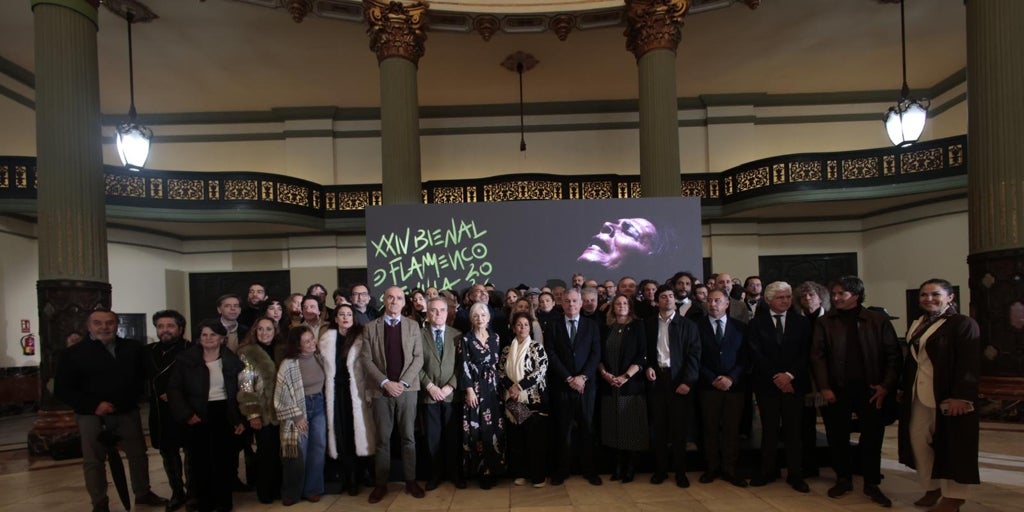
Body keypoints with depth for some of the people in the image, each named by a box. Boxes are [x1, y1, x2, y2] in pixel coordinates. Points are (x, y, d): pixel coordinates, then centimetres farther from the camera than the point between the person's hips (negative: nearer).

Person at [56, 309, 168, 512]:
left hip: (127, 412, 3)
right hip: (92, 415, -2)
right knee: (93, 461, 6)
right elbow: (62, 389, -7)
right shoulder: (74, 353, -5)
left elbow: (145, 374, 14)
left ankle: (143, 493, 29)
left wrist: (135, 397, -1)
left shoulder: (133, 348, 2)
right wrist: (93, 405, -18)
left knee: (138, 454, 12)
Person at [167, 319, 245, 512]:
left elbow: (241, 392, 4)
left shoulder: (233, 360, 2)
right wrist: (186, 414, -14)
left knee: (225, 460, 5)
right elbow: (174, 389, -4)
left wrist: (241, 420, -2)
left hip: (225, 415, 1)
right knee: (200, 462, 4)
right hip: (198, 417, -1)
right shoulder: (186, 359, -1)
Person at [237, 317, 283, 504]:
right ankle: (265, 492, 18)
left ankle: (278, 488, 23)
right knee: (267, 452, 2)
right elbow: (245, 386, -10)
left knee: (278, 451, 9)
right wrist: (252, 414, -15)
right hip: (263, 413, -4)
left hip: (279, 411, 4)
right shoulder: (247, 353, -6)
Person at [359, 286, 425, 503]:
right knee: (383, 439, 6)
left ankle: (411, 481, 16)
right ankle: (381, 484, 16)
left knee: (408, 436, 6)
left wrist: (403, 382, -10)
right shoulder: (371, 328, 4)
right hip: (381, 390, 0)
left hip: (407, 389, 0)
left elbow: (418, 357, 1)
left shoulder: (412, 326, 6)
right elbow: (366, 359, -2)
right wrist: (385, 382, -12)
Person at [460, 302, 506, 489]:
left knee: (494, 428, 3)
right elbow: (464, 366, -5)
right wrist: (469, 390, -11)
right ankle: (480, 470, 7)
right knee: (477, 429, -2)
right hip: (475, 388, -3)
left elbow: (499, 363, 11)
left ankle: (492, 470, 13)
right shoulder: (466, 339, -1)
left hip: (493, 388, 3)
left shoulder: (495, 337, 9)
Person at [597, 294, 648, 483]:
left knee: (631, 427, 0)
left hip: (631, 384, -3)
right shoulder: (606, 328, 11)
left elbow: (642, 355, -5)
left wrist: (626, 376, -14)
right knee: (614, 427, 4)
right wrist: (604, 372, -8)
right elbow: (600, 354, 10)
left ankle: (629, 467, 12)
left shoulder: (637, 326, 2)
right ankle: (618, 466, 14)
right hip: (609, 385, 3)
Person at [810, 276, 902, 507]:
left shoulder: (878, 320, 1)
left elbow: (894, 355, 1)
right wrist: (824, 387, -9)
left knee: (872, 437, 5)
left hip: (870, 389, -1)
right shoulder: (824, 322, 2)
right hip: (837, 389, 1)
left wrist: (886, 385, -6)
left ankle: (872, 484, 20)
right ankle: (843, 479, 25)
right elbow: (817, 356, -2)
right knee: (837, 437, 8)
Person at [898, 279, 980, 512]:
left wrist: (962, 396, -21)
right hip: (919, 394, 7)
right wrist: (906, 391, 11)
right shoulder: (916, 325, 13)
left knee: (951, 444, 3)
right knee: (919, 440, 8)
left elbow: (970, 364, -14)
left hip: (950, 395, -7)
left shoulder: (963, 324, -7)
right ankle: (931, 488, 23)